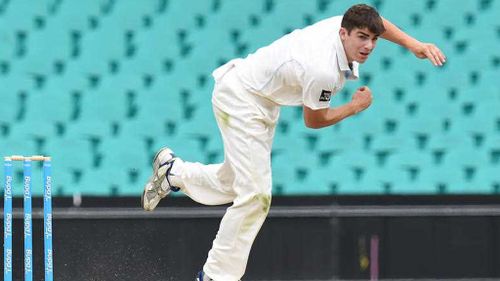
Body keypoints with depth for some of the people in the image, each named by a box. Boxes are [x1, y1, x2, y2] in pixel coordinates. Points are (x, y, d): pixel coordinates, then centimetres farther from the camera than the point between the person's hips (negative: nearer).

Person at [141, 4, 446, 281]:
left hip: (263, 100, 10)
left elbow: (375, 21, 13)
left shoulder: (344, 24, -12)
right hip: (240, 100, -10)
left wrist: (415, 45, 3)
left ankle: (173, 172, 45)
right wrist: (355, 107, -5)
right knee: (255, 194, -15)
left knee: (235, 184, 22)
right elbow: (313, 120, -18)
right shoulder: (323, 70, -35)